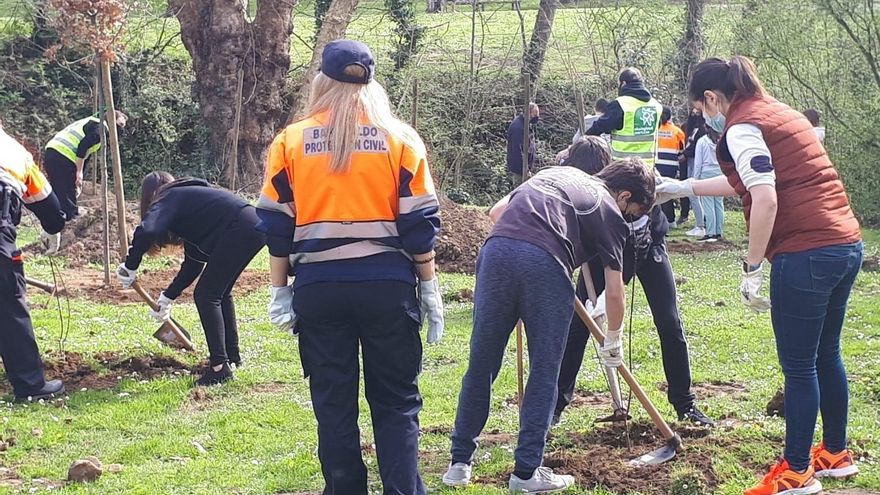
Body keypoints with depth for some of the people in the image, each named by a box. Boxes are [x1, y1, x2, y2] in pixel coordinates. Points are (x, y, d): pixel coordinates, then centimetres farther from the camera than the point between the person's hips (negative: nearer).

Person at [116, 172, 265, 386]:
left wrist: (130, 266, -5)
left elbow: (146, 232, -19)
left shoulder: (167, 200, 5)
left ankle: (220, 367, -4)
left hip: (238, 230, -9)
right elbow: (194, 261, 32)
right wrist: (168, 296, 36)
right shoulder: (187, 197, 30)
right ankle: (232, 354, 36)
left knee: (206, 295, -1)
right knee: (220, 292, 25)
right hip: (254, 225, 9)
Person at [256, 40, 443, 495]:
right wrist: (429, 289, 6)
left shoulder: (291, 141, 3)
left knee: (333, 403, 9)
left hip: (319, 287, 1)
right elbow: (420, 223, 0)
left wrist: (280, 291, 10)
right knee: (396, 403, 6)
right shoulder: (399, 138, 1)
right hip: (387, 285, -1)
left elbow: (276, 225, 3)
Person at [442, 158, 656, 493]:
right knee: (544, 374, 10)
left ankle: (460, 462, 21)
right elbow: (614, 292, 20)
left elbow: (496, 212, 27)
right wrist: (613, 342, 34)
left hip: (497, 248, 4)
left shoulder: (557, 173, 33)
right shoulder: (611, 213, 18)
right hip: (545, 263, -4)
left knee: (481, 364, 13)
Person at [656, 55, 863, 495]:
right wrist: (683, 188, 40)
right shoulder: (777, 112, 20)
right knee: (826, 356, 21)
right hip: (846, 245, 9)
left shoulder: (742, 128, -8)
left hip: (805, 256, -9)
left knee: (798, 366, 1)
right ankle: (836, 454, 32)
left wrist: (751, 269, -13)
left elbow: (765, 199, -19)